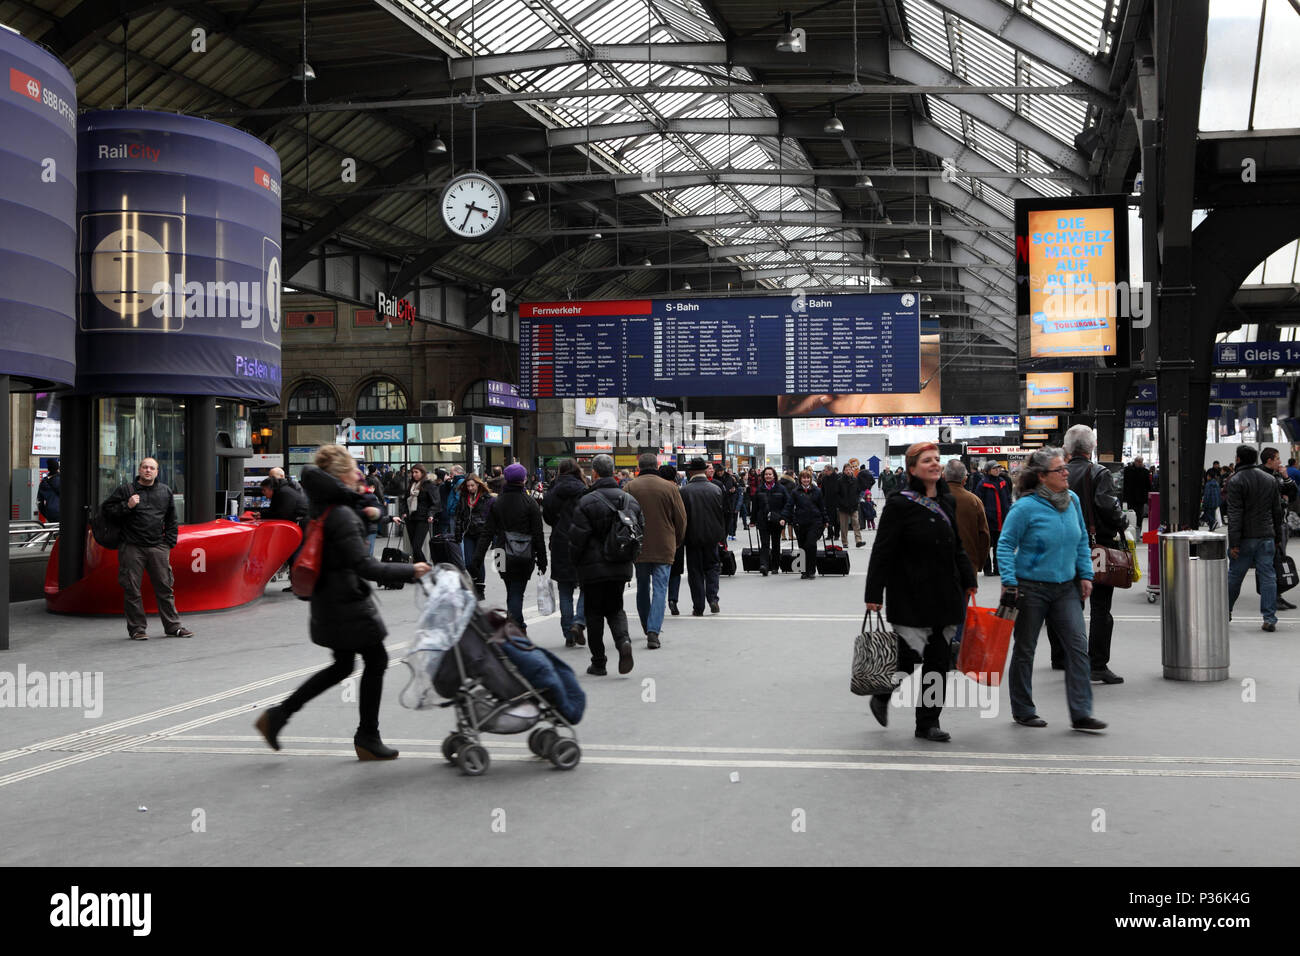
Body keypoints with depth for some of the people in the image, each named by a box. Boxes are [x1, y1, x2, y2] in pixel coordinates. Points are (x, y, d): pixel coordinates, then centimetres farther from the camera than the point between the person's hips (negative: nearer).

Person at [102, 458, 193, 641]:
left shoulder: (165, 492, 13)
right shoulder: (125, 490, 3)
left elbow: (171, 520, 18)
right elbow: (107, 508, 4)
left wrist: (169, 542, 10)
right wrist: (127, 506, -11)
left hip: (158, 547, 2)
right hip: (132, 548, -2)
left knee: (165, 587, 4)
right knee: (132, 590, -1)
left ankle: (173, 627, 9)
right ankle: (137, 628, 7)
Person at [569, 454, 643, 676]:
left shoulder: (586, 502, -12)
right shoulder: (630, 500, 4)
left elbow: (577, 537, -13)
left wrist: (575, 562, 3)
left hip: (593, 567, -4)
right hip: (621, 567, 4)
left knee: (594, 613, 7)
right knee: (615, 609, 17)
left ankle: (598, 663, 11)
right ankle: (624, 641, -12)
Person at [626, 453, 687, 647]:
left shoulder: (630, 487, -4)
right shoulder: (669, 487, -4)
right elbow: (681, 518, 1)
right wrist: (677, 542, 16)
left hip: (638, 548, 2)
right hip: (664, 548, -1)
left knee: (642, 588, 17)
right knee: (660, 589, -1)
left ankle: (647, 628, 30)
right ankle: (653, 631, -15)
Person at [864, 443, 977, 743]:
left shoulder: (947, 502, 11)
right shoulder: (900, 504, -10)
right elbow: (882, 551, -12)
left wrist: (968, 580, 14)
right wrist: (874, 593, -15)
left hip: (944, 594, 7)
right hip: (910, 596, -7)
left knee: (939, 658, 6)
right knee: (910, 653, -6)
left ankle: (928, 723, 16)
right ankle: (882, 696, 23)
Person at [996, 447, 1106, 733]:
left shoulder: (1072, 500, 4)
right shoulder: (1026, 507, -14)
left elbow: (1082, 539, 15)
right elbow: (1005, 544, -11)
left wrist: (1085, 574, 10)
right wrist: (1009, 582, -17)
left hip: (1066, 586, 5)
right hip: (1031, 588, -5)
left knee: (1078, 646, -3)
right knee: (1024, 650, 7)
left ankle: (1081, 714, 1)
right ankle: (1023, 711, 21)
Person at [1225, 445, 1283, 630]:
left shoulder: (1236, 481, -10)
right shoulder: (1270, 479, 9)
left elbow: (1234, 515, -14)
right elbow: (1277, 511, 13)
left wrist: (1233, 543, -14)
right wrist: (1277, 537, 19)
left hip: (1245, 538, -4)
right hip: (1267, 537, 4)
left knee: (1234, 575, 9)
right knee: (1267, 576, 2)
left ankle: (1225, 611, 23)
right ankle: (1269, 618, -2)